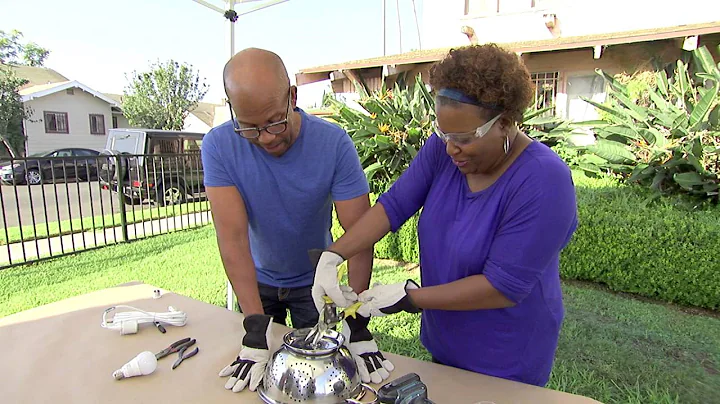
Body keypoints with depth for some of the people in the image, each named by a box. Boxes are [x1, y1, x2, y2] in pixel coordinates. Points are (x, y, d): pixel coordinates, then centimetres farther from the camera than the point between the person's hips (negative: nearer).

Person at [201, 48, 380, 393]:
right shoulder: (218, 146, -23)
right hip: (257, 280, 2)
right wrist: (256, 327, -32)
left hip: (313, 281, -1)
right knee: (259, 377, 21)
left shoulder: (333, 142, -26)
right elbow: (232, 236, -27)